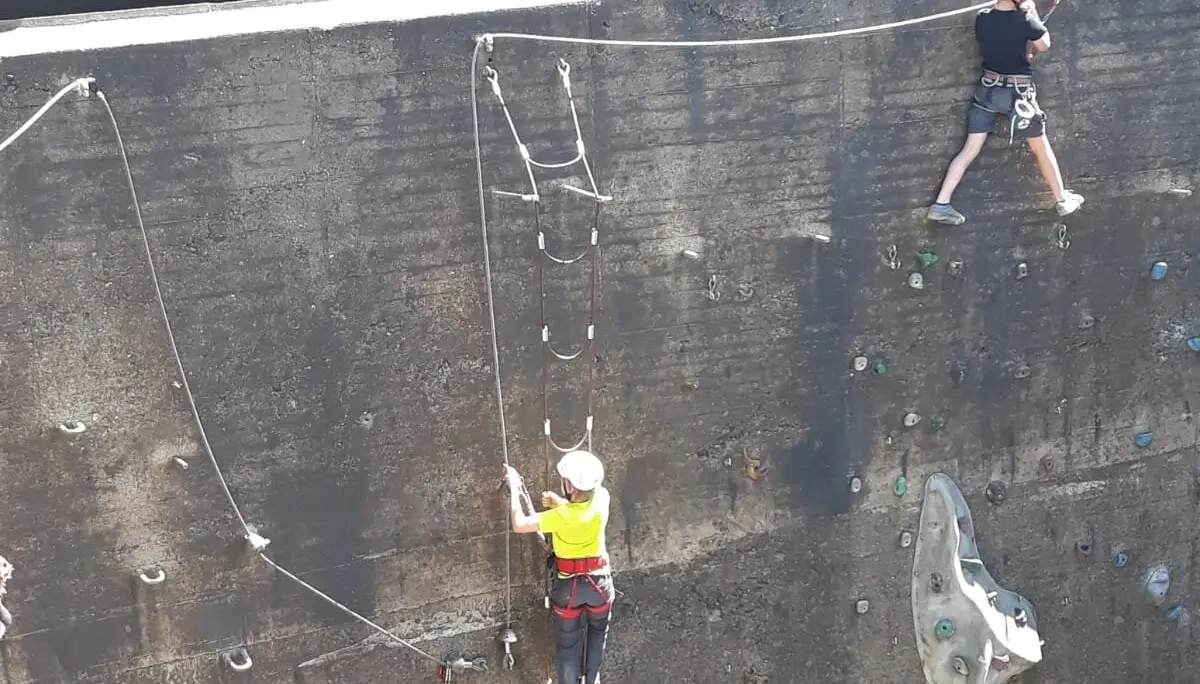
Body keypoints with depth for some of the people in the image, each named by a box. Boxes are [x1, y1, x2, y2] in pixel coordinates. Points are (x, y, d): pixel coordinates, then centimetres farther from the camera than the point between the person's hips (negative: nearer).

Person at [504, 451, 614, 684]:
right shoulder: (601, 498, -19)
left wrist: (514, 487, -14)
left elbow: (519, 525, -22)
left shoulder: (560, 517, -30)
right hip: (599, 579, 4)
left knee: (567, 641, 17)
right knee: (597, 631, 28)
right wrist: (559, 502, -9)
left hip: (568, 584, -4)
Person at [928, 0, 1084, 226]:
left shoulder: (981, 19, -5)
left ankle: (941, 204, 1)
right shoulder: (1024, 19, -16)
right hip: (1018, 92, -3)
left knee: (970, 150, 6)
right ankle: (1062, 200, 25)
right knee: (1041, 147, 13)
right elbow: (1044, 45, 1)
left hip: (987, 89, 3)